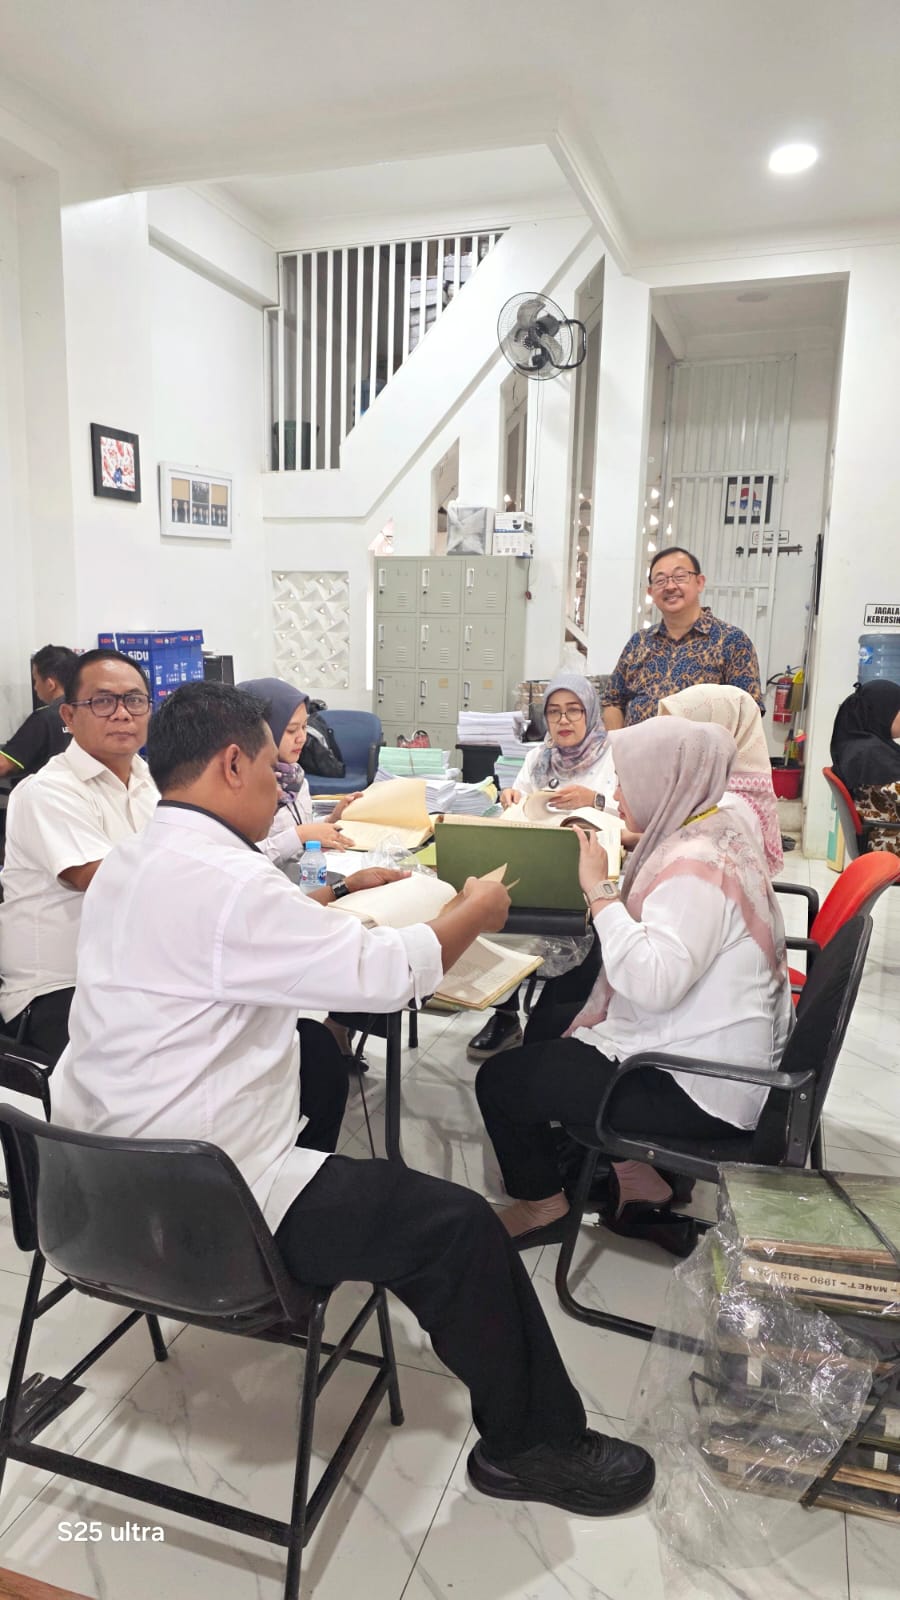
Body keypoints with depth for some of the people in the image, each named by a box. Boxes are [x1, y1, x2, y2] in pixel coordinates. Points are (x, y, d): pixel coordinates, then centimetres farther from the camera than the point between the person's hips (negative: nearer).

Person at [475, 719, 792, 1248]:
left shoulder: (697, 865, -25)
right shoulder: (714, 830, 6)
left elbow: (654, 982, -37)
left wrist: (599, 889, -29)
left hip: (696, 1088, -11)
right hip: (711, 1055, 11)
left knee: (500, 1079, -6)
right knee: (547, 1028, 24)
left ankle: (542, 1204, 20)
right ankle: (634, 1172, 24)